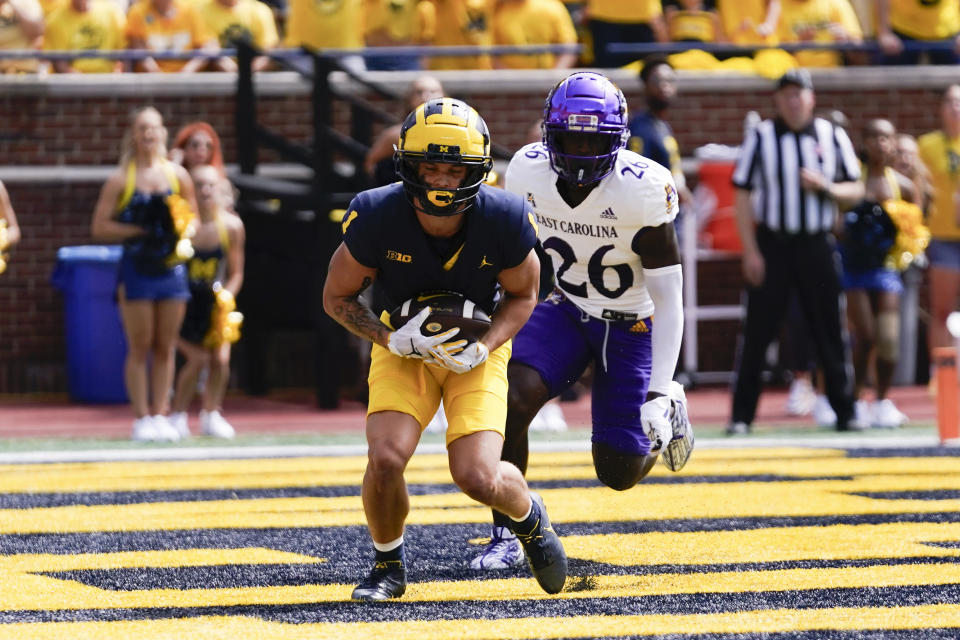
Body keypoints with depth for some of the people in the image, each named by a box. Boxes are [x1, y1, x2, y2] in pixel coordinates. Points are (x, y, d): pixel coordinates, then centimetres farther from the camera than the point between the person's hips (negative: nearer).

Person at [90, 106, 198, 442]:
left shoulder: (178, 175, 6)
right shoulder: (120, 179, -1)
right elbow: (100, 227, -5)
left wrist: (180, 233, -8)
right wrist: (139, 231, -15)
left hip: (171, 267, 3)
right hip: (137, 270, -3)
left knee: (165, 348, 5)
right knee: (140, 347, -1)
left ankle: (160, 415, 11)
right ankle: (142, 418, 3)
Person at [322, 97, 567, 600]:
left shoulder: (504, 220, -22)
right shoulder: (376, 217, -24)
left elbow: (522, 295, -2)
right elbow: (338, 297, -8)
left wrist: (484, 348, -19)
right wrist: (392, 340, -23)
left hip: (476, 350, 0)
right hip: (402, 347, 0)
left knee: (478, 478, -17)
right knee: (385, 460, -22)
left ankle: (528, 515, 22)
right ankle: (388, 566, 8)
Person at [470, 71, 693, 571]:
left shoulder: (641, 189, -26)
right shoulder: (529, 173, -15)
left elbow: (667, 294, -19)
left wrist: (660, 389, -22)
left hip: (632, 323, -3)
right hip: (565, 310, 3)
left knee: (618, 472, -2)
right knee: (511, 402, -24)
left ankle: (666, 414, 32)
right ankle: (505, 538, -9)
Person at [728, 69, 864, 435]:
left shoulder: (833, 137, 6)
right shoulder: (760, 138, 1)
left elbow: (856, 191, 9)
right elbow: (743, 196, -1)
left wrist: (825, 187, -13)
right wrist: (750, 251, -8)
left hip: (818, 246, 2)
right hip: (771, 243, -2)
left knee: (830, 329, 3)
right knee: (757, 329, -3)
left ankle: (844, 411, 11)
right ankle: (742, 415, 2)